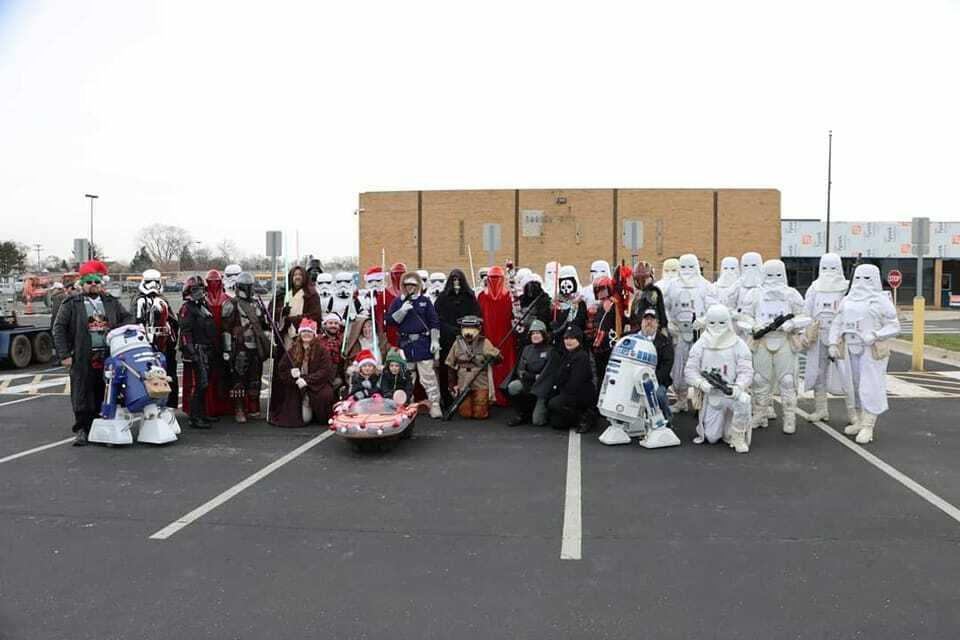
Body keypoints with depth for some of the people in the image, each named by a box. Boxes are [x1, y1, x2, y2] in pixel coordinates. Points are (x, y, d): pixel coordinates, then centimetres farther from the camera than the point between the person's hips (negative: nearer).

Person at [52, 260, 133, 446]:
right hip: (82, 359, -3)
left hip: (108, 357, 3)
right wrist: (64, 355, -6)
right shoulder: (71, 304, 3)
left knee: (102, 394, 9)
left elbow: (127, 319, 19)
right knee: (82, 395, -3)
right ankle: (82, 430, 4)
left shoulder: (111, 302, 14)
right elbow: (58, 329, 0)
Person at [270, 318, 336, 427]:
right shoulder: (291, 352, 10)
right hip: (296, 385, 1)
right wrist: (292, 374, -14)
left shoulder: (321, 351, 2)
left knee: (326, 394, -35)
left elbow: (326, 371, -9)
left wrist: (307, 380, -18)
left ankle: (324, 419, -6)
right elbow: (281, 371, 8)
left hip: (316, 384, -1)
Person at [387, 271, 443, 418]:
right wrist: (402, 311, -14)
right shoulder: (398, 302, 10)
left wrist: (435, 340, -4)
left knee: (428, 376, -6)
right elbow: (390, 321, 0)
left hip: (423, 343, -2)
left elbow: (434, 322, 4)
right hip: (405, 344, 2)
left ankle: (434, 404, -4)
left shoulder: (425, 301, 6)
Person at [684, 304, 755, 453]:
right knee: (712, 437, -2)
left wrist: (738, 387, -30)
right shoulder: (700, 345, 1)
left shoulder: (738, 345, -3)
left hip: (731, 392, -1)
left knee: (743, 400, -38)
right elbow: (690, 370, -2)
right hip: (710, 394, 2)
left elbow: (746, 371, -10)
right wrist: (701, 383, -22)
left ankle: (738, 436, -13)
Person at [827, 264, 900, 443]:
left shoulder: (881, 300, 0)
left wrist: (875, 336, -18)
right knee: (852, 387, 8)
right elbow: (837, 323, 12)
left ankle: (868, 427, -4)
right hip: (849, 350, 5)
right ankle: (857, 422, 18)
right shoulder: (847, 300, 14)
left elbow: (893, 326, -3)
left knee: (870, 387, -7)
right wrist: (833, 344, 0)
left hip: (871, 351, -5)